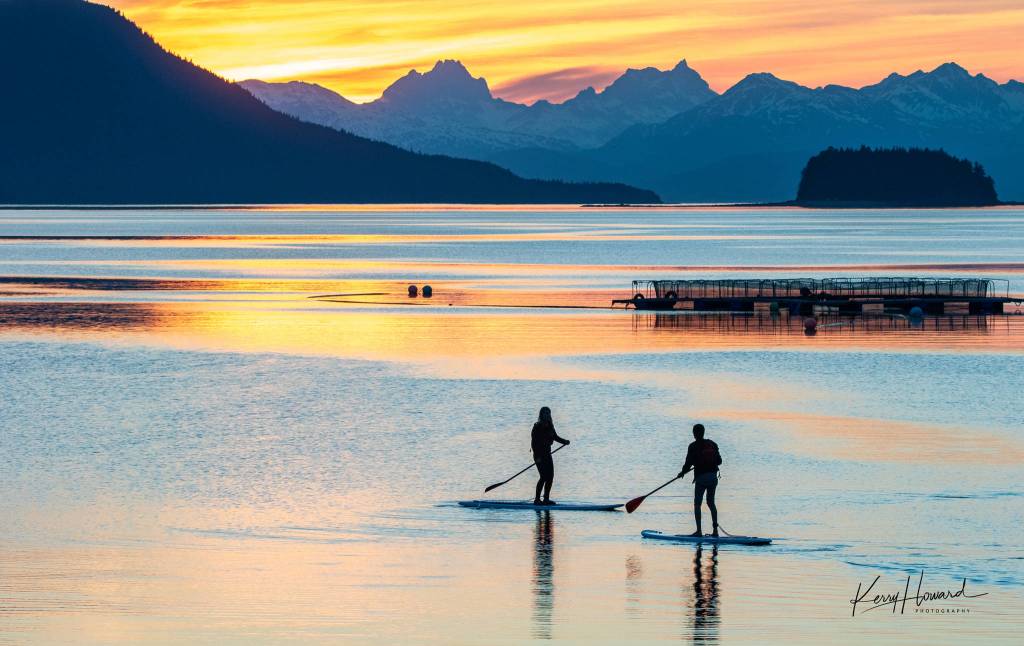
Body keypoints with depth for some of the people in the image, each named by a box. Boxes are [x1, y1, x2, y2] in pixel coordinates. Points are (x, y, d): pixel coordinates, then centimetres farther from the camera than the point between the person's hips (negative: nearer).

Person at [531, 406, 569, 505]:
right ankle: (537, 499, -6)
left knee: (550, 477, 5)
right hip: (539, 455, -8)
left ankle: (546, 499, 12)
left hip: (547, 454, 8)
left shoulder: (549, 426, 9)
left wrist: (564, 441, 4)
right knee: (544, 477, -13)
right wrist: (537, 456, -21)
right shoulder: (537, 427, -13)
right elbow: (533, 442, -16)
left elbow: (555, 437, 20)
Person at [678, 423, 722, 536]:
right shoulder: (712, 444, 8)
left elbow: (688, 463, -8)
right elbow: (719, 461, 11)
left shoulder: (693, 446, -8)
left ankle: (699, 530, -5)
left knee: (697, 504, 2)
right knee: (711, 503, 16)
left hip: (701, 477, -5)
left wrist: (683, 472, 10)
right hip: (713, 476, 5)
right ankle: (715, 530, 13)